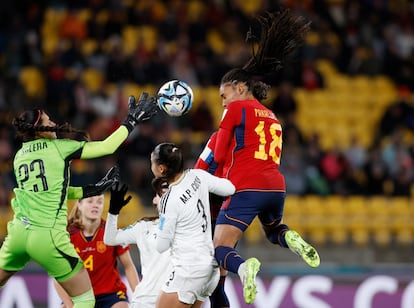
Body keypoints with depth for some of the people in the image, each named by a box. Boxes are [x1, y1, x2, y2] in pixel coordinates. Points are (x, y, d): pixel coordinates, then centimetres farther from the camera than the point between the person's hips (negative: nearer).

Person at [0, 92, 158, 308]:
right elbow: (106, 147, 0)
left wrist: (93, 189, 22)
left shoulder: (20, 155, 14)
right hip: (48, 236, -5)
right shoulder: (59, 147, -3)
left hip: (19, 232, 5)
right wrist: (132, 121, 12)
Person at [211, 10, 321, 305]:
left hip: (245, 189, -6)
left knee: (220, 249, -7)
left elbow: (219, 155, 0)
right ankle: (289, 238, 0)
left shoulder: (236, 109, 3)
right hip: (276, 187, 6)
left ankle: (243, 266, -40)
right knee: (273, 231, 35)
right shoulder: (273, 118, 23)